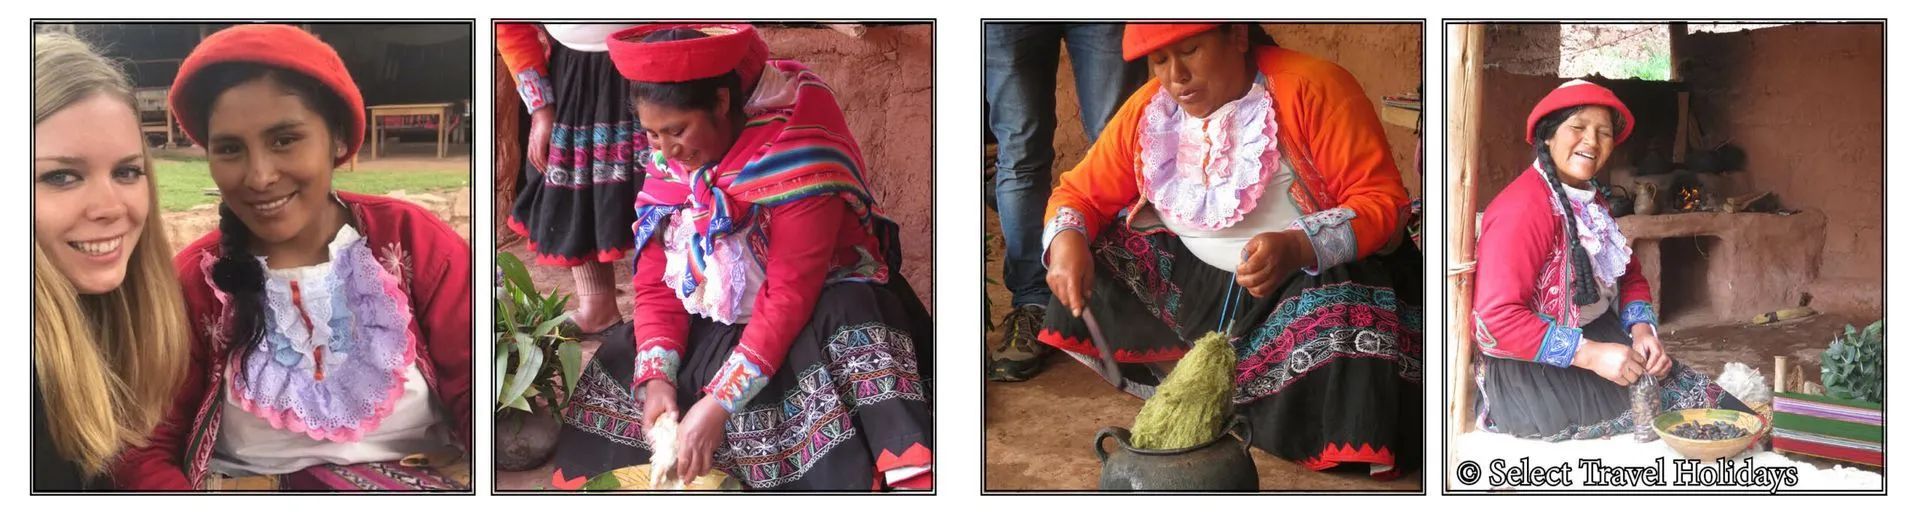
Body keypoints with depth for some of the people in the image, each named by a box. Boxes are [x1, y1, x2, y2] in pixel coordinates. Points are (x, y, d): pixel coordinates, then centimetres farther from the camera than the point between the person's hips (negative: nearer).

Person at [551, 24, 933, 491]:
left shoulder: (794, 150, -25)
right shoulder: (668, 160, -4)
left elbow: (790, 294, -27)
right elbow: (654, 282, -1)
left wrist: (720, 402, -29)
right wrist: (656, 377, -18)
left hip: (813, 313, -7)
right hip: (715, 325, 7)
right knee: (622, 372, -3)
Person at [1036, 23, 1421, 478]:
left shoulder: (1311, 89, -18)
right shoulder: (1148, 111, -3)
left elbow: (1383, 200, -21)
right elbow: (1082, 192, 5)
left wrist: (1298, 248, -39)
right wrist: (1066, 239, -21)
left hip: (1314, 276, -5)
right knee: (1083, 256, -8)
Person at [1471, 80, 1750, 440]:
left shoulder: (1592, 201, 12)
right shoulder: (1524, 207, -19)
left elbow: (1630, 278, 21)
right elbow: (1497, 320, -25)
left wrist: (1642, 330, -2)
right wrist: (1591, 354, -25)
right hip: (1535, 377, -9)